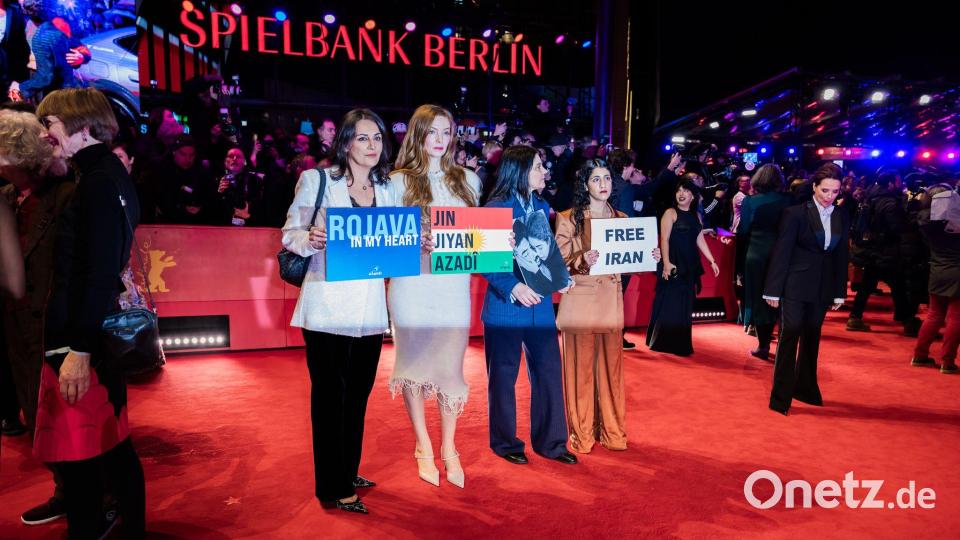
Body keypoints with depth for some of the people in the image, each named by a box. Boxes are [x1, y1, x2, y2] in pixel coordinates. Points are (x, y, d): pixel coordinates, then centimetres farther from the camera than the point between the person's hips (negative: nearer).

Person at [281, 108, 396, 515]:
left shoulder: (387, 189, 12)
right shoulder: (317, 180, -1)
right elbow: (290, 235, -4)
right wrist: (312, 238, -25)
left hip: (370, 310, 5)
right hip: (328, 308, -5)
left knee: (358, 394, 15)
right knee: (330, 395, 4)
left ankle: (348, 473, 34)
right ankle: (334, 489, 19)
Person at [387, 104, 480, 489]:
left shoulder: (467, 180, 13)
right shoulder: (400, 181, 4)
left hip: (454, 284, 2)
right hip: (412, 284, -1)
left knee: (451, 367, 2)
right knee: (414, 363, 8)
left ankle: (448, 449, 22)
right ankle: (423, 447, 26)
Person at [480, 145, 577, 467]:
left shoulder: (541, 207, 11)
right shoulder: (495, 208, -8)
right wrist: (513, 287, -23)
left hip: (540, 305, 5)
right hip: (505, 306, -5)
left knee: (549, 371, 7)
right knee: (503, 376, 8)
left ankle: (550, 441, 23)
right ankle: (504, 442, 26)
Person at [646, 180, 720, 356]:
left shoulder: (696, 216, 14)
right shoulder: (670, 213, -4)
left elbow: (700, 241, 17)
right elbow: (664, 239, -12)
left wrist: (712, 261, 12)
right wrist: (666, 263, -23)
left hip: (690, 267, 6)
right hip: (673, 265, -6)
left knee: (685, 306, 9)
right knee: (669, 305, -2)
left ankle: (680, 345, 18)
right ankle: (662, 343, 8)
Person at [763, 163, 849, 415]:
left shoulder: (842, 218, 6)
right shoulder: (796, 213, -9)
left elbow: (841, 256, 10)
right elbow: (781, 253, -10)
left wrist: (839, 292, 9)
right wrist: (774, 290, -11)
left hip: (822, 288, 5)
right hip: (795, 286, -5)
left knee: (811, 338, 15)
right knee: (789, 336, -6)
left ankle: (805, 388, 30)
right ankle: (781, 396, 2)